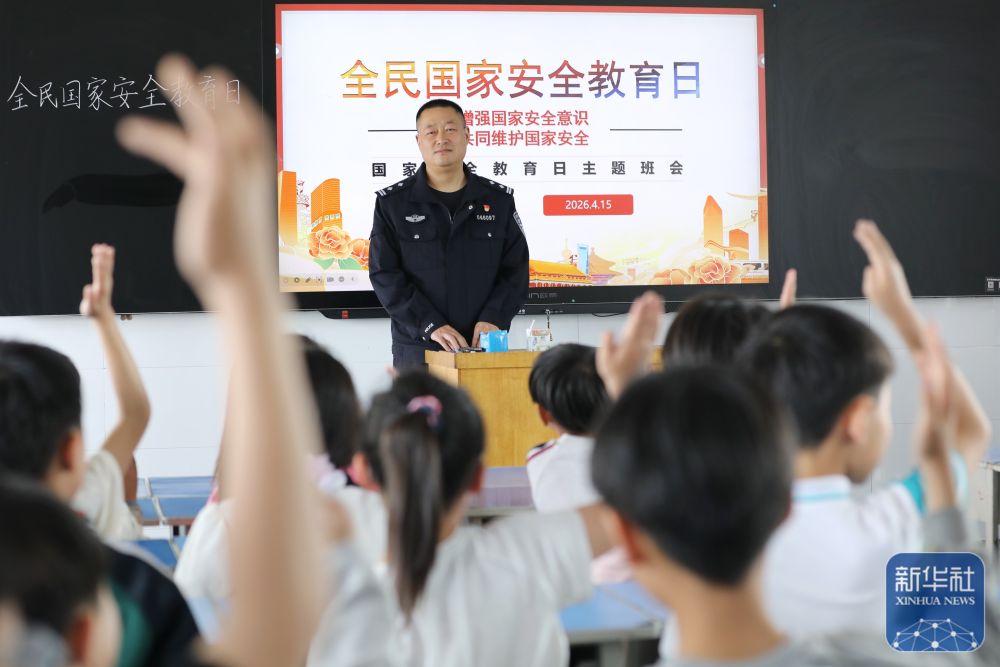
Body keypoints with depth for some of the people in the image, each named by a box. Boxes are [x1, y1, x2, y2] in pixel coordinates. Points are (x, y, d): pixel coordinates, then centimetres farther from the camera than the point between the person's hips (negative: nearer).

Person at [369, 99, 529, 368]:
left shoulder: (499, 200, 8)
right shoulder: (392, 203, 3)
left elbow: (516, 270, 6)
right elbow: (384, 275, -4)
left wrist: (493, 319, -11)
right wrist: (430, 325, -16)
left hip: (484, 346, 1)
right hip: (417, 351, -1)